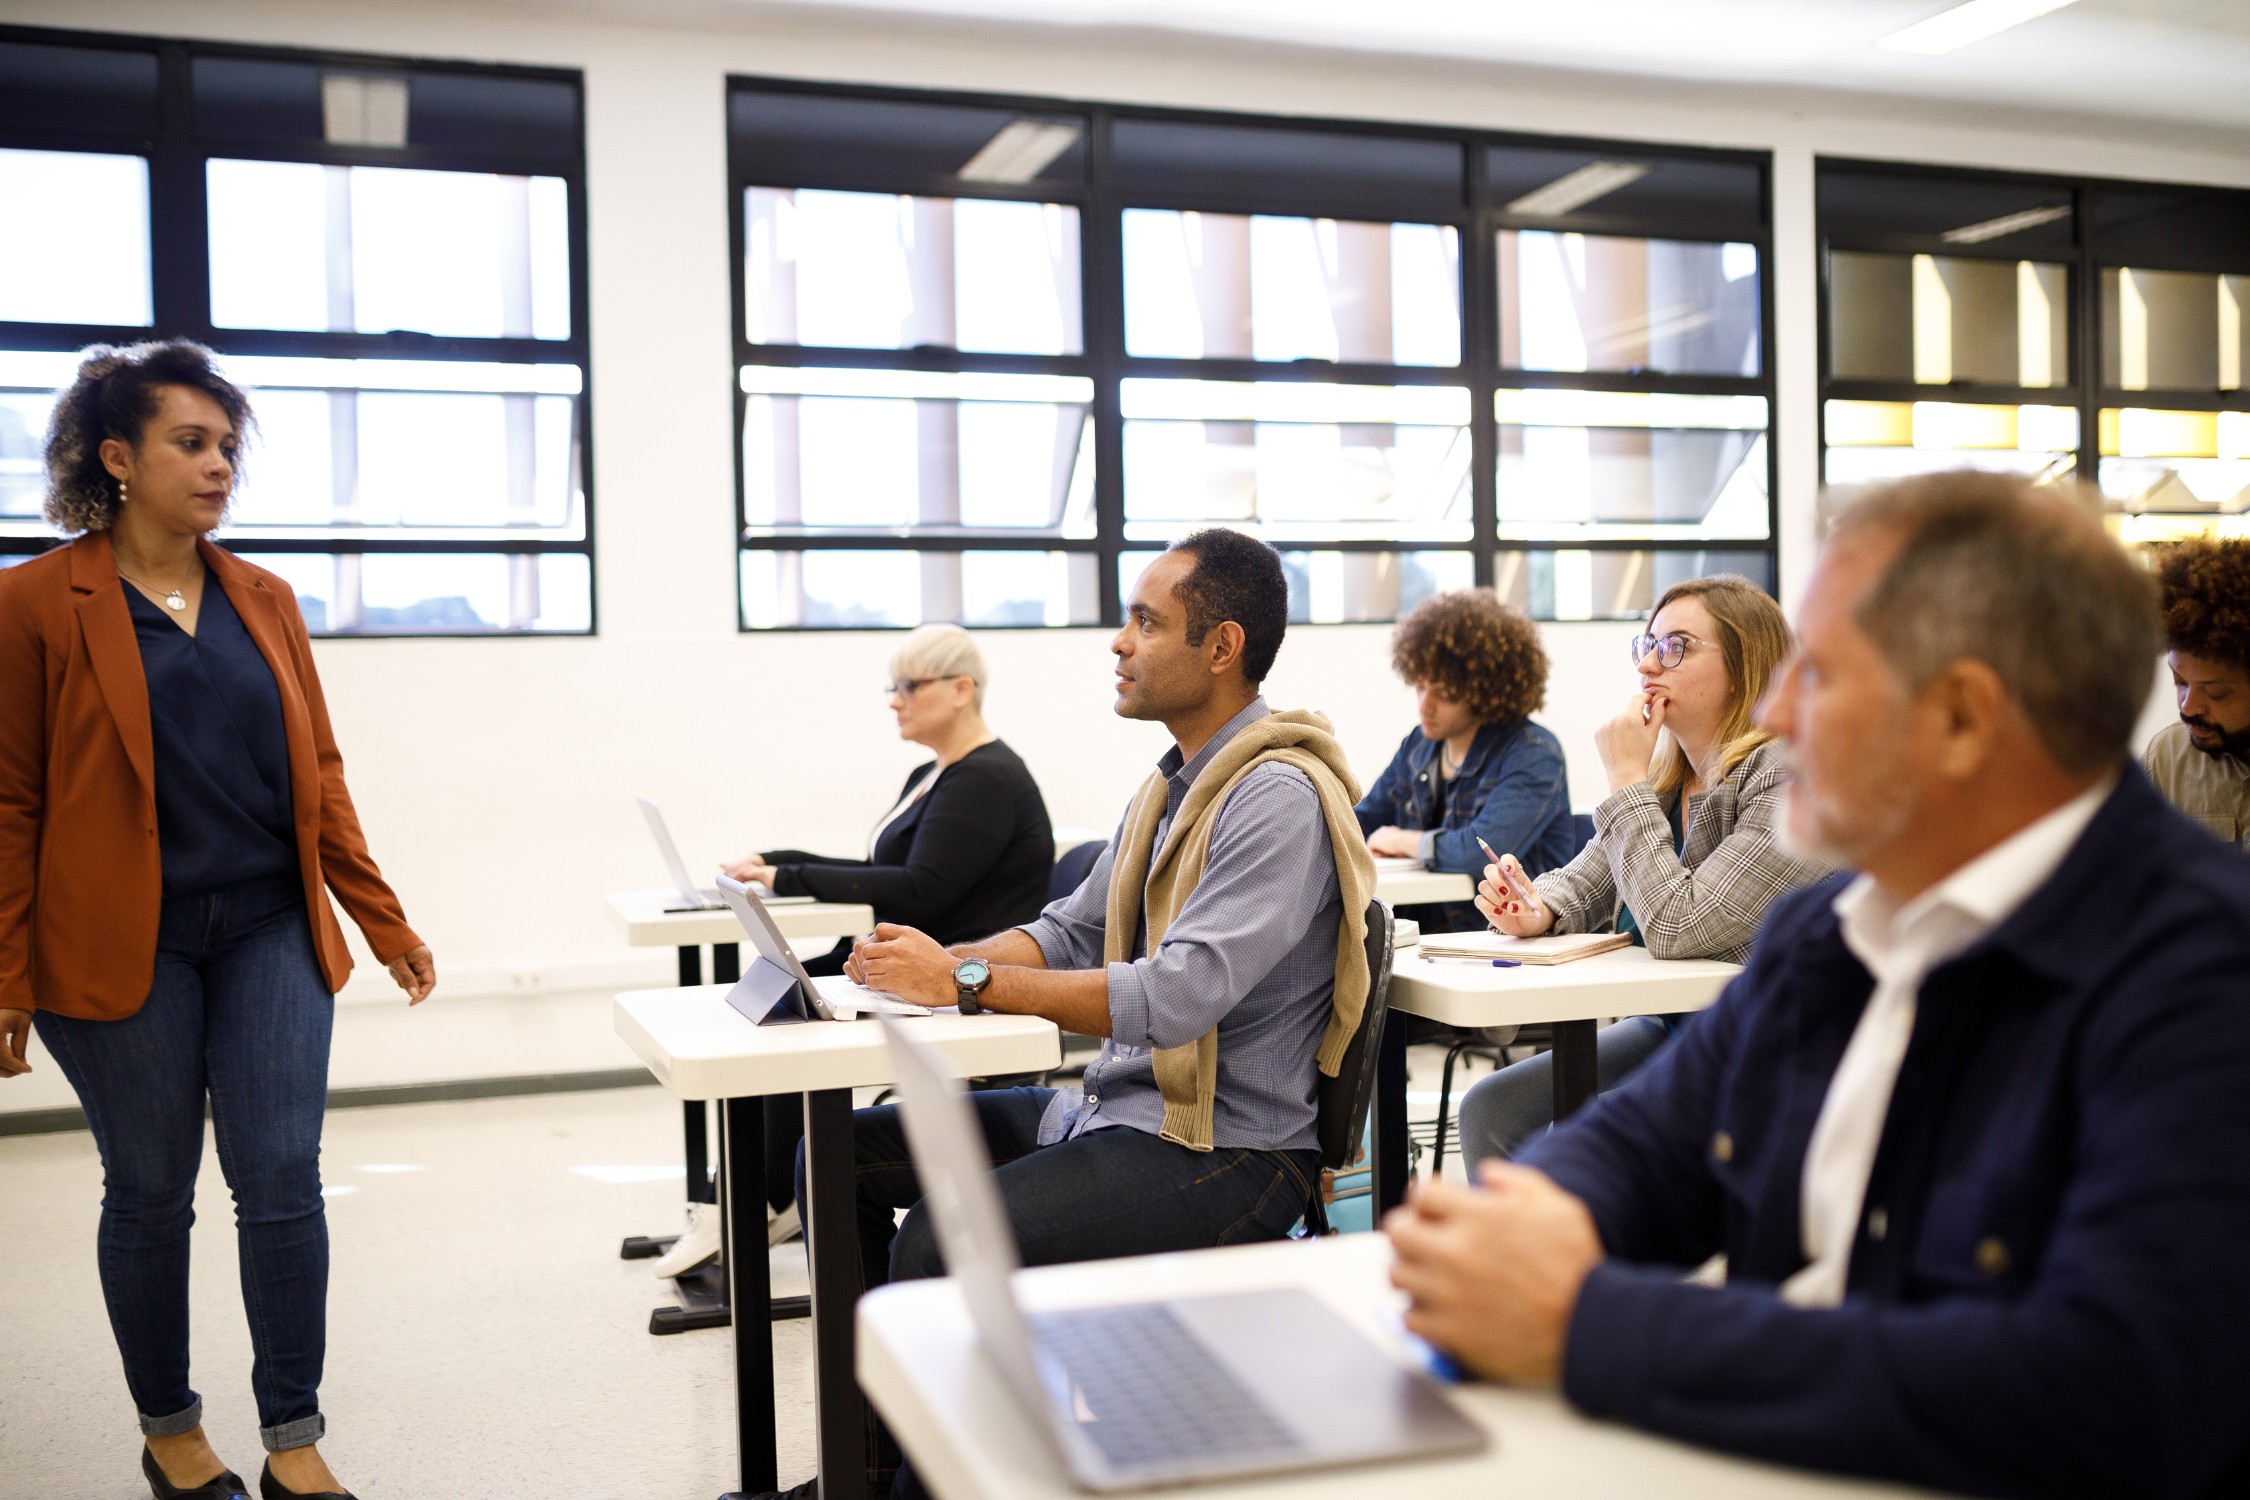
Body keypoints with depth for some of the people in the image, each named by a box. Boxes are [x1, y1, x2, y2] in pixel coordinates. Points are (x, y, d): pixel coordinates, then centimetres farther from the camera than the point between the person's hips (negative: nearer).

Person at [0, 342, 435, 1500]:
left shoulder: (264, 602, 9)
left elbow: (318, 776, 11)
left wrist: (385, 924, 10)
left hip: (271, 933, 3)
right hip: (122, 947, -3)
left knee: (283, 1183, 1)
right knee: (150, 1195, 9)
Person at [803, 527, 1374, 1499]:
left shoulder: (1278, 797, -18)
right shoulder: (1173, 781, 12)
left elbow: (1177, 998, -28)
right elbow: (1073, 932, 15)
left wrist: (967, 982, -24)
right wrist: (937, 961, -3)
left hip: (1222, 1152, -10)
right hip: (1109, 1111, 10)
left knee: (937, 1245, -27)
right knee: (843, 1154, 6)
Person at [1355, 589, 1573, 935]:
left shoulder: (1533, 754, -10)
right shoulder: (1417, 745, 14)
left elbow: (1486, 851, -25)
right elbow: (1359, 824, 21)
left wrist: (1404, 841, -8)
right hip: (1420, 927, 7)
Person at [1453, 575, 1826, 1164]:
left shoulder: (1788, 778, -19)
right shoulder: (1668, 774, 7)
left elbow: (1677, 928, -27)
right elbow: (1588, 879, 11)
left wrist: (1628, 780, -20)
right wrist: (1539, 910, -14)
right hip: (1662, 1029, 8)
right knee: (1489, 1110, -4)